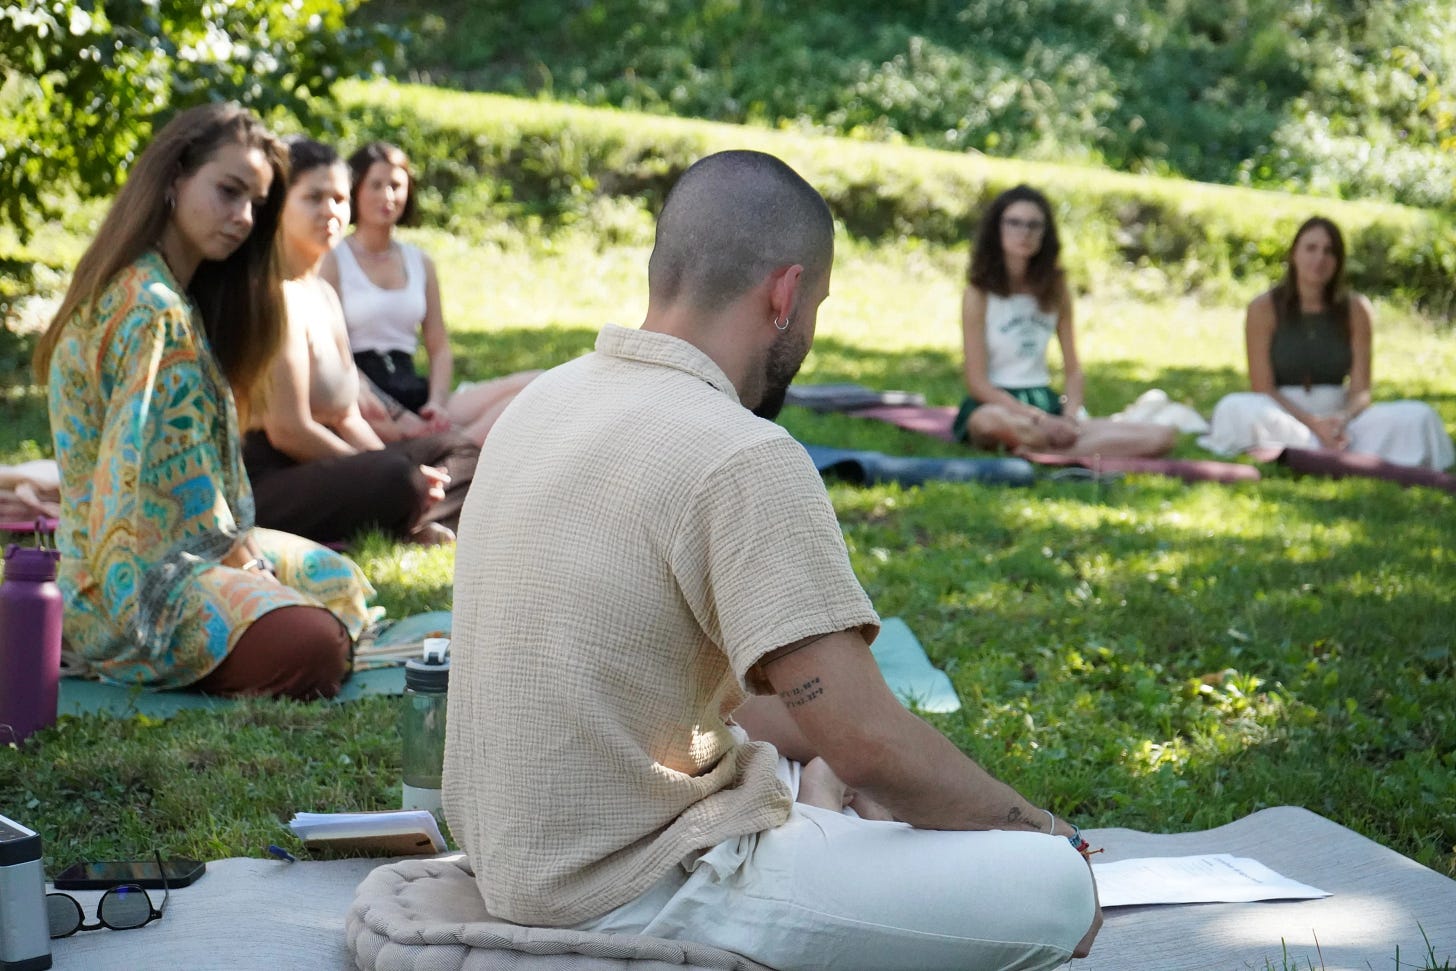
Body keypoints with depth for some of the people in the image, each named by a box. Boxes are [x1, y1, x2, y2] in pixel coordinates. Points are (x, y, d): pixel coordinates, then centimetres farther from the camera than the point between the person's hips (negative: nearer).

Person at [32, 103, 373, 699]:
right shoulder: (151, 310, -21)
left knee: (344, 582, 21)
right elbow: (174, 486, -23)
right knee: (315, 651, -28)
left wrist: (240, 546, 3)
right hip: (135, 588, -11)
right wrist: (238, 553, -9)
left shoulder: (175, 296, 12)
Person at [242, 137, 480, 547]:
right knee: (397, 479, -35)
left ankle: (412, 525, -12)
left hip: (315, 469, 11)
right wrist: (395, 475, -13)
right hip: (263, 480, -11)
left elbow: (347, 419, 16)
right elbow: (288, 429, -19)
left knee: (459, 452, 13)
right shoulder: (278, 297, -13)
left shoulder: (324, 296, 17)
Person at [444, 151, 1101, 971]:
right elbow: (869, 744, -21)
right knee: (1056, 887, -9)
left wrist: (815, 739, 13)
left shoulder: (550, 399, 6)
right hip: (632, 895, -9)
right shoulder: (743, 458, -21)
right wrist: (1039, 830, -5)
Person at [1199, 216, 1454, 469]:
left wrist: (1341, 420, -24)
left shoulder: (1356, 310, 4)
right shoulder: (1264, 308, -2)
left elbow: (1361, 390, 0)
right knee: (1237, 408, -35)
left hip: (1338, 419, 2)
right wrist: (1314, 423, -21)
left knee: (1417, 416, -21)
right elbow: (1262, 388, -7)